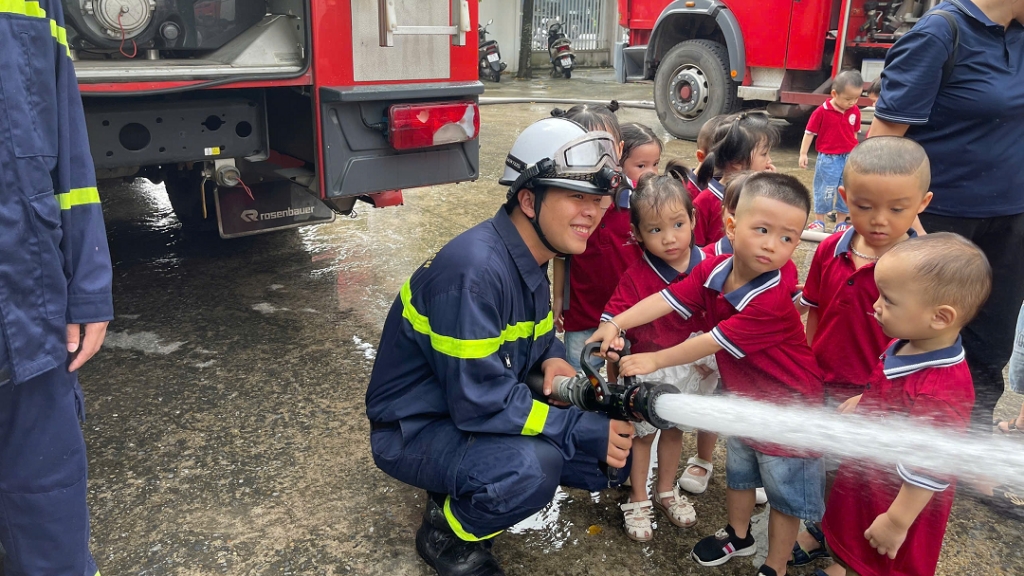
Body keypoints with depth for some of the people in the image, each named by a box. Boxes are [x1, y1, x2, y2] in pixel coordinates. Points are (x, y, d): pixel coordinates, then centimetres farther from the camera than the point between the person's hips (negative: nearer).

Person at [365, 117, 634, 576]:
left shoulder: (530, 253, -1)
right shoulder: (475, 270, -30)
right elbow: (482, 400, -30)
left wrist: (553, 357, -8)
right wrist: (586, 432, -25)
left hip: (477, 406, 9)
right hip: (415, 429, -9)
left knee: (608, 457, 2)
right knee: (532, 467, -34)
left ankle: (466, 485, 15)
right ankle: (446, 532, -3)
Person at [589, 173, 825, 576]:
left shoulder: (773, 302, -35)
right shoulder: (714, 269, -14)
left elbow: (712, 343, -31)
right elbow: (667, 299, -18)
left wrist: (655, 360, -23)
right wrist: (615, 324, -31)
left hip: (788, 410, -7)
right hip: (744, 399, 7)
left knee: (785, 493, 12)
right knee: (738, 471, 27)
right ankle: (739, 536, 50)